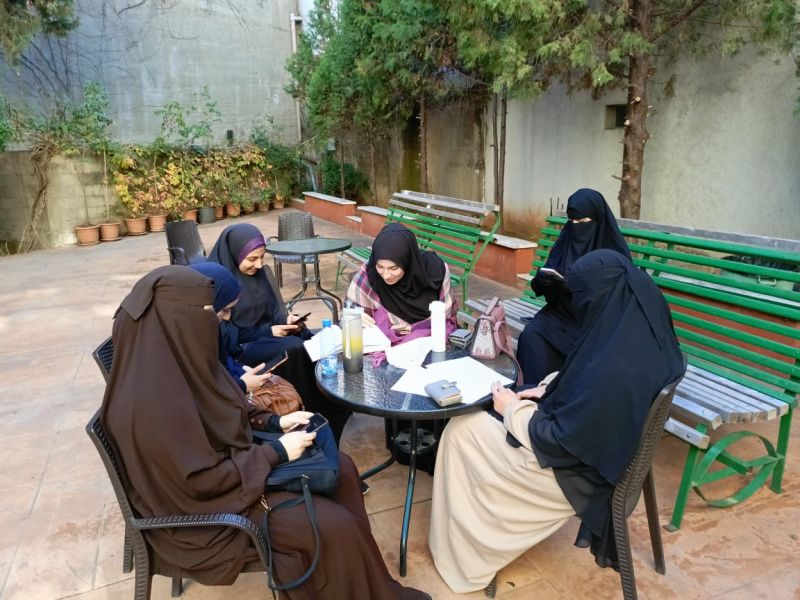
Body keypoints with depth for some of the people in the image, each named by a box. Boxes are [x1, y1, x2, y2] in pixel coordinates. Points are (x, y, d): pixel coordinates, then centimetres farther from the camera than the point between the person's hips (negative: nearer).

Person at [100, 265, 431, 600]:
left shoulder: (175, 361, -4)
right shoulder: (154, 398, -32)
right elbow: (202, 482, -25)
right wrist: (276, 453, -18)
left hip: (223, 466, 9)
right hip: (204, 507, -8)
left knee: (340, 469, 4)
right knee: (334, 527, -16)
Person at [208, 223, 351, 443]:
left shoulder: (255, 271, 4)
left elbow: (272, 306, 12)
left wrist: (286, 319, -10)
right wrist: (269, 331, -17)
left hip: (264, 333, 7)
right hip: (237, 347, -7)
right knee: (293, 350, -30)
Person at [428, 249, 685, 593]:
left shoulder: (612, 366, -35)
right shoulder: (646, 336, -7)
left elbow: (558, 441, -25)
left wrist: (513, 409, -11)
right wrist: (542, 395, 2)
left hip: (575, 471, -9)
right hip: (599, 449, 9)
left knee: (461, 431, 2)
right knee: (481, 419, 19)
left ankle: (461, 552, 24)